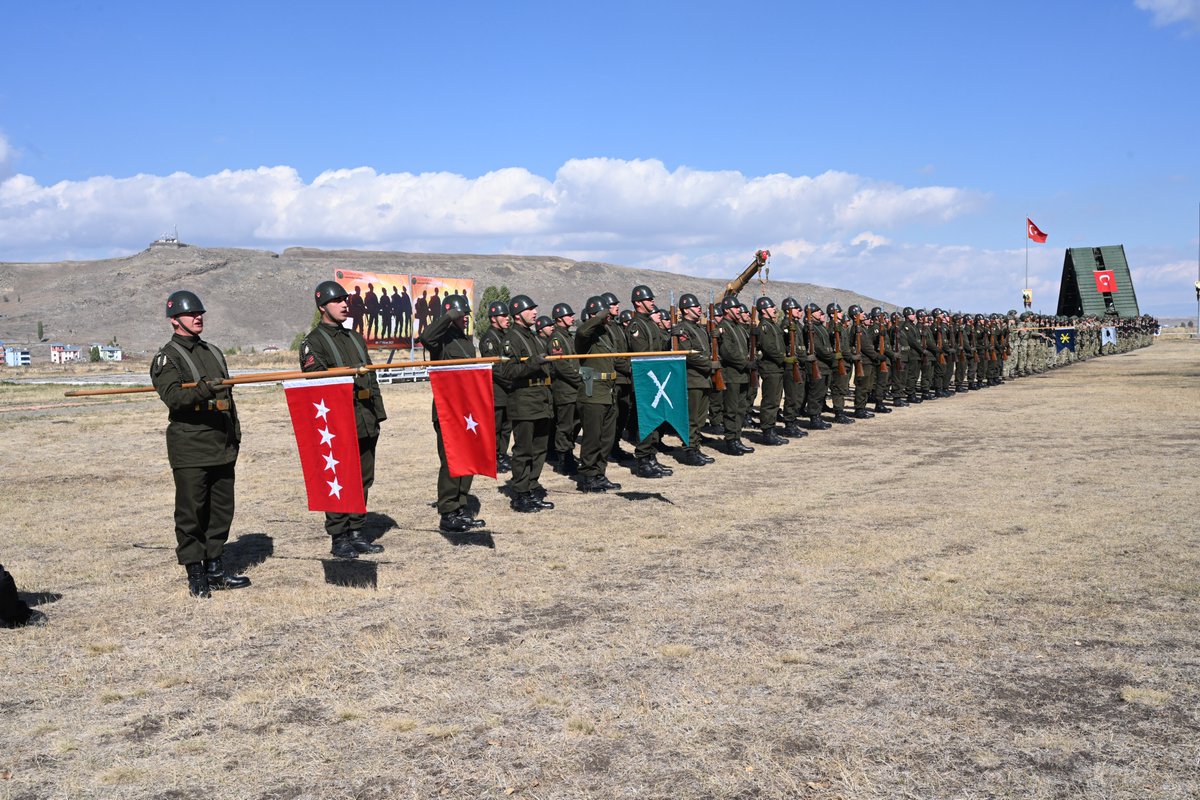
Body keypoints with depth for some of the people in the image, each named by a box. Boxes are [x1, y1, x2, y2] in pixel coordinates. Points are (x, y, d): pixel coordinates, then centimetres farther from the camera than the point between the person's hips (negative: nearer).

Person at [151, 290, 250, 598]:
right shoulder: (167, 358, -3)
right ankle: (196, 576, 6)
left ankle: (214, 569, 20)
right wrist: (204, 389, -35)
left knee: (222, 511, 10)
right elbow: (173, 397, -20)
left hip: (223, 448, 7)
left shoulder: (214, 352, 19)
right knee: (191, 514, -2)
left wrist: (235, 434, 19)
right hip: (190, 450, -7)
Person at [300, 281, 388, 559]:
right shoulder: (313, 342, -2)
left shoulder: (356, 337, 20)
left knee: (363, 480, 10)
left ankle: (356, 533, 20)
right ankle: (338, 538, 6)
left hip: (366, 424, 7)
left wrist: (377, 414, 16)